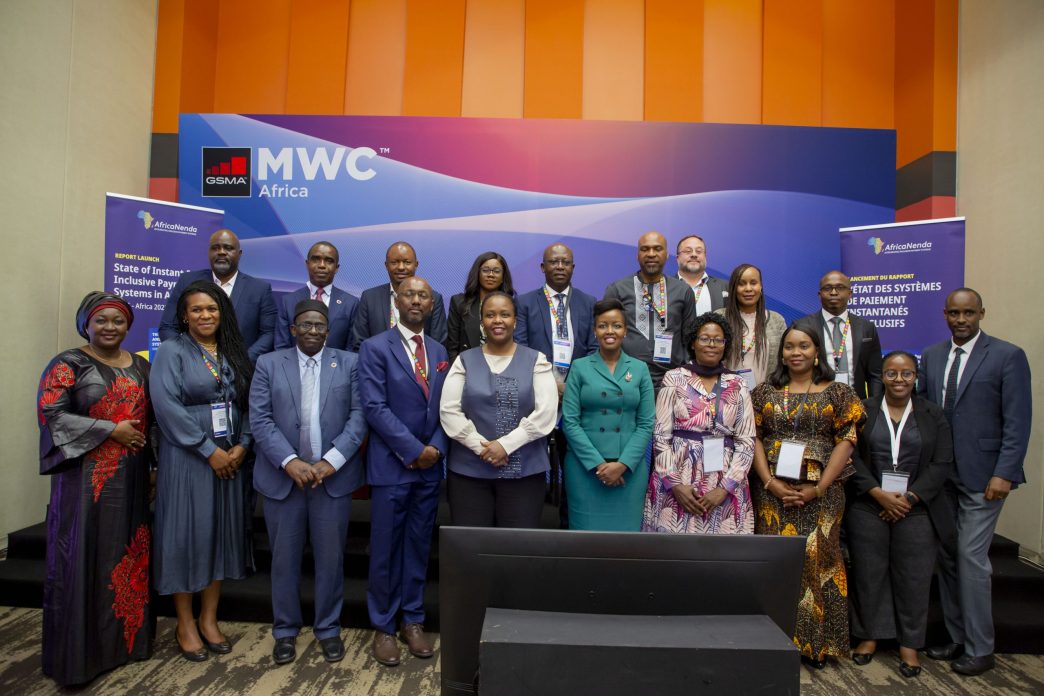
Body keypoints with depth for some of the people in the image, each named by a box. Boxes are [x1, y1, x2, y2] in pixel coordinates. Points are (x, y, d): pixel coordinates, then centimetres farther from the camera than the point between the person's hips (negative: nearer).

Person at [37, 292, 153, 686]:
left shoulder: (141, 367, 12)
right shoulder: (68, 365, -3)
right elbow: (51, 414, -13)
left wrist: (156, 466, 7)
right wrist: (111, 430, -17)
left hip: (132, 479, 5)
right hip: (86, 479, -5)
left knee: (130, 557, 11)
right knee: (85, 560, 0)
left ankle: (126, 637, 25)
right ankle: (80, 652, 14)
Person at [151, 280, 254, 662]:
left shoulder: (234, 353, 9)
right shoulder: (171, 351, -3)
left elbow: (250, 403, 6)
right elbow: (166, 405, -14)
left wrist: (241, 445, -9)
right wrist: (209, 450, -16)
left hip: (230, 458, 4)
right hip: (186, 457, -4)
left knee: (221, 532, 9)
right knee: (186, 534, 3)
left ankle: (209, 618, 22)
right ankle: (185, 623, 19)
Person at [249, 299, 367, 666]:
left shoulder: (349, 363, 4)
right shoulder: (268, 364, 6)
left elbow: (358, 416, -3)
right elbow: (260, 419, -2)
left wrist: (331, 461, -13)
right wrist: (290, 462, -13)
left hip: (334, 476, 0)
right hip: (282, 476, 1)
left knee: (331, 557, 8)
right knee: (284, 558, 11)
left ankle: (328, 628, 25)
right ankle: (285, 630, 28)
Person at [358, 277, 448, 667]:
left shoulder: (439, 352, 11)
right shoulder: (375, 348, -5)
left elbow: (445, 408, 9)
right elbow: (375, 407, -13)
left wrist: (436, 448, -7)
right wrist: (414, 451, -16)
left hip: (430, 466, 5)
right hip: (391, 465, -4)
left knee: (419, 547, 13)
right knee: (386, 549, 6)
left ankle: (413, 621, 27)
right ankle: (383, 627, 23)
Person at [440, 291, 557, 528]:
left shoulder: (536, 361, 4)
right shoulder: (464, 361, 7)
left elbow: (546, 412, -6)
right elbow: (449, 411, -2)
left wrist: (506, 444, -13)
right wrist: (481, 447, -12)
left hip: (524, 472, -1)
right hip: (469, 471, 1)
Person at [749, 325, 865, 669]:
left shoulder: (837, 392, 3)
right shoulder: (765, 392, 8)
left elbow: (846, 442, -2)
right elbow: (754, 438, 4)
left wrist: (818, 488, -10)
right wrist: (769, 482, -9)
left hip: (819, 493, -1)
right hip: (773, 491, 1)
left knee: (816, 561, 2)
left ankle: (816, 642, 17)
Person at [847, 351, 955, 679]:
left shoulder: (933, 414, 5)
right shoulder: (863, 410, 2)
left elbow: (942, 464, 0)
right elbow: (852, 457, -2)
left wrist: (908, 498, -9)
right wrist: (879, 494, -12)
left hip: (917, 512, 1)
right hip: (868, 509, 0)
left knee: (913, 578, 6)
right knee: (868, 574, 7)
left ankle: (909, 644, 22)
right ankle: (869, 635, 23)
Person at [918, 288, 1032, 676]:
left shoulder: (1008, 356, -5)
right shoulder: (931, 356, 9)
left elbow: (1018, 421, -8)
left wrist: (1004, 474, -14)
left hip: (981, 476, -5)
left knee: (971, 558, -3)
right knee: (947, 558, 11)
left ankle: (979, 649, 13)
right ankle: (957, 638, 26)